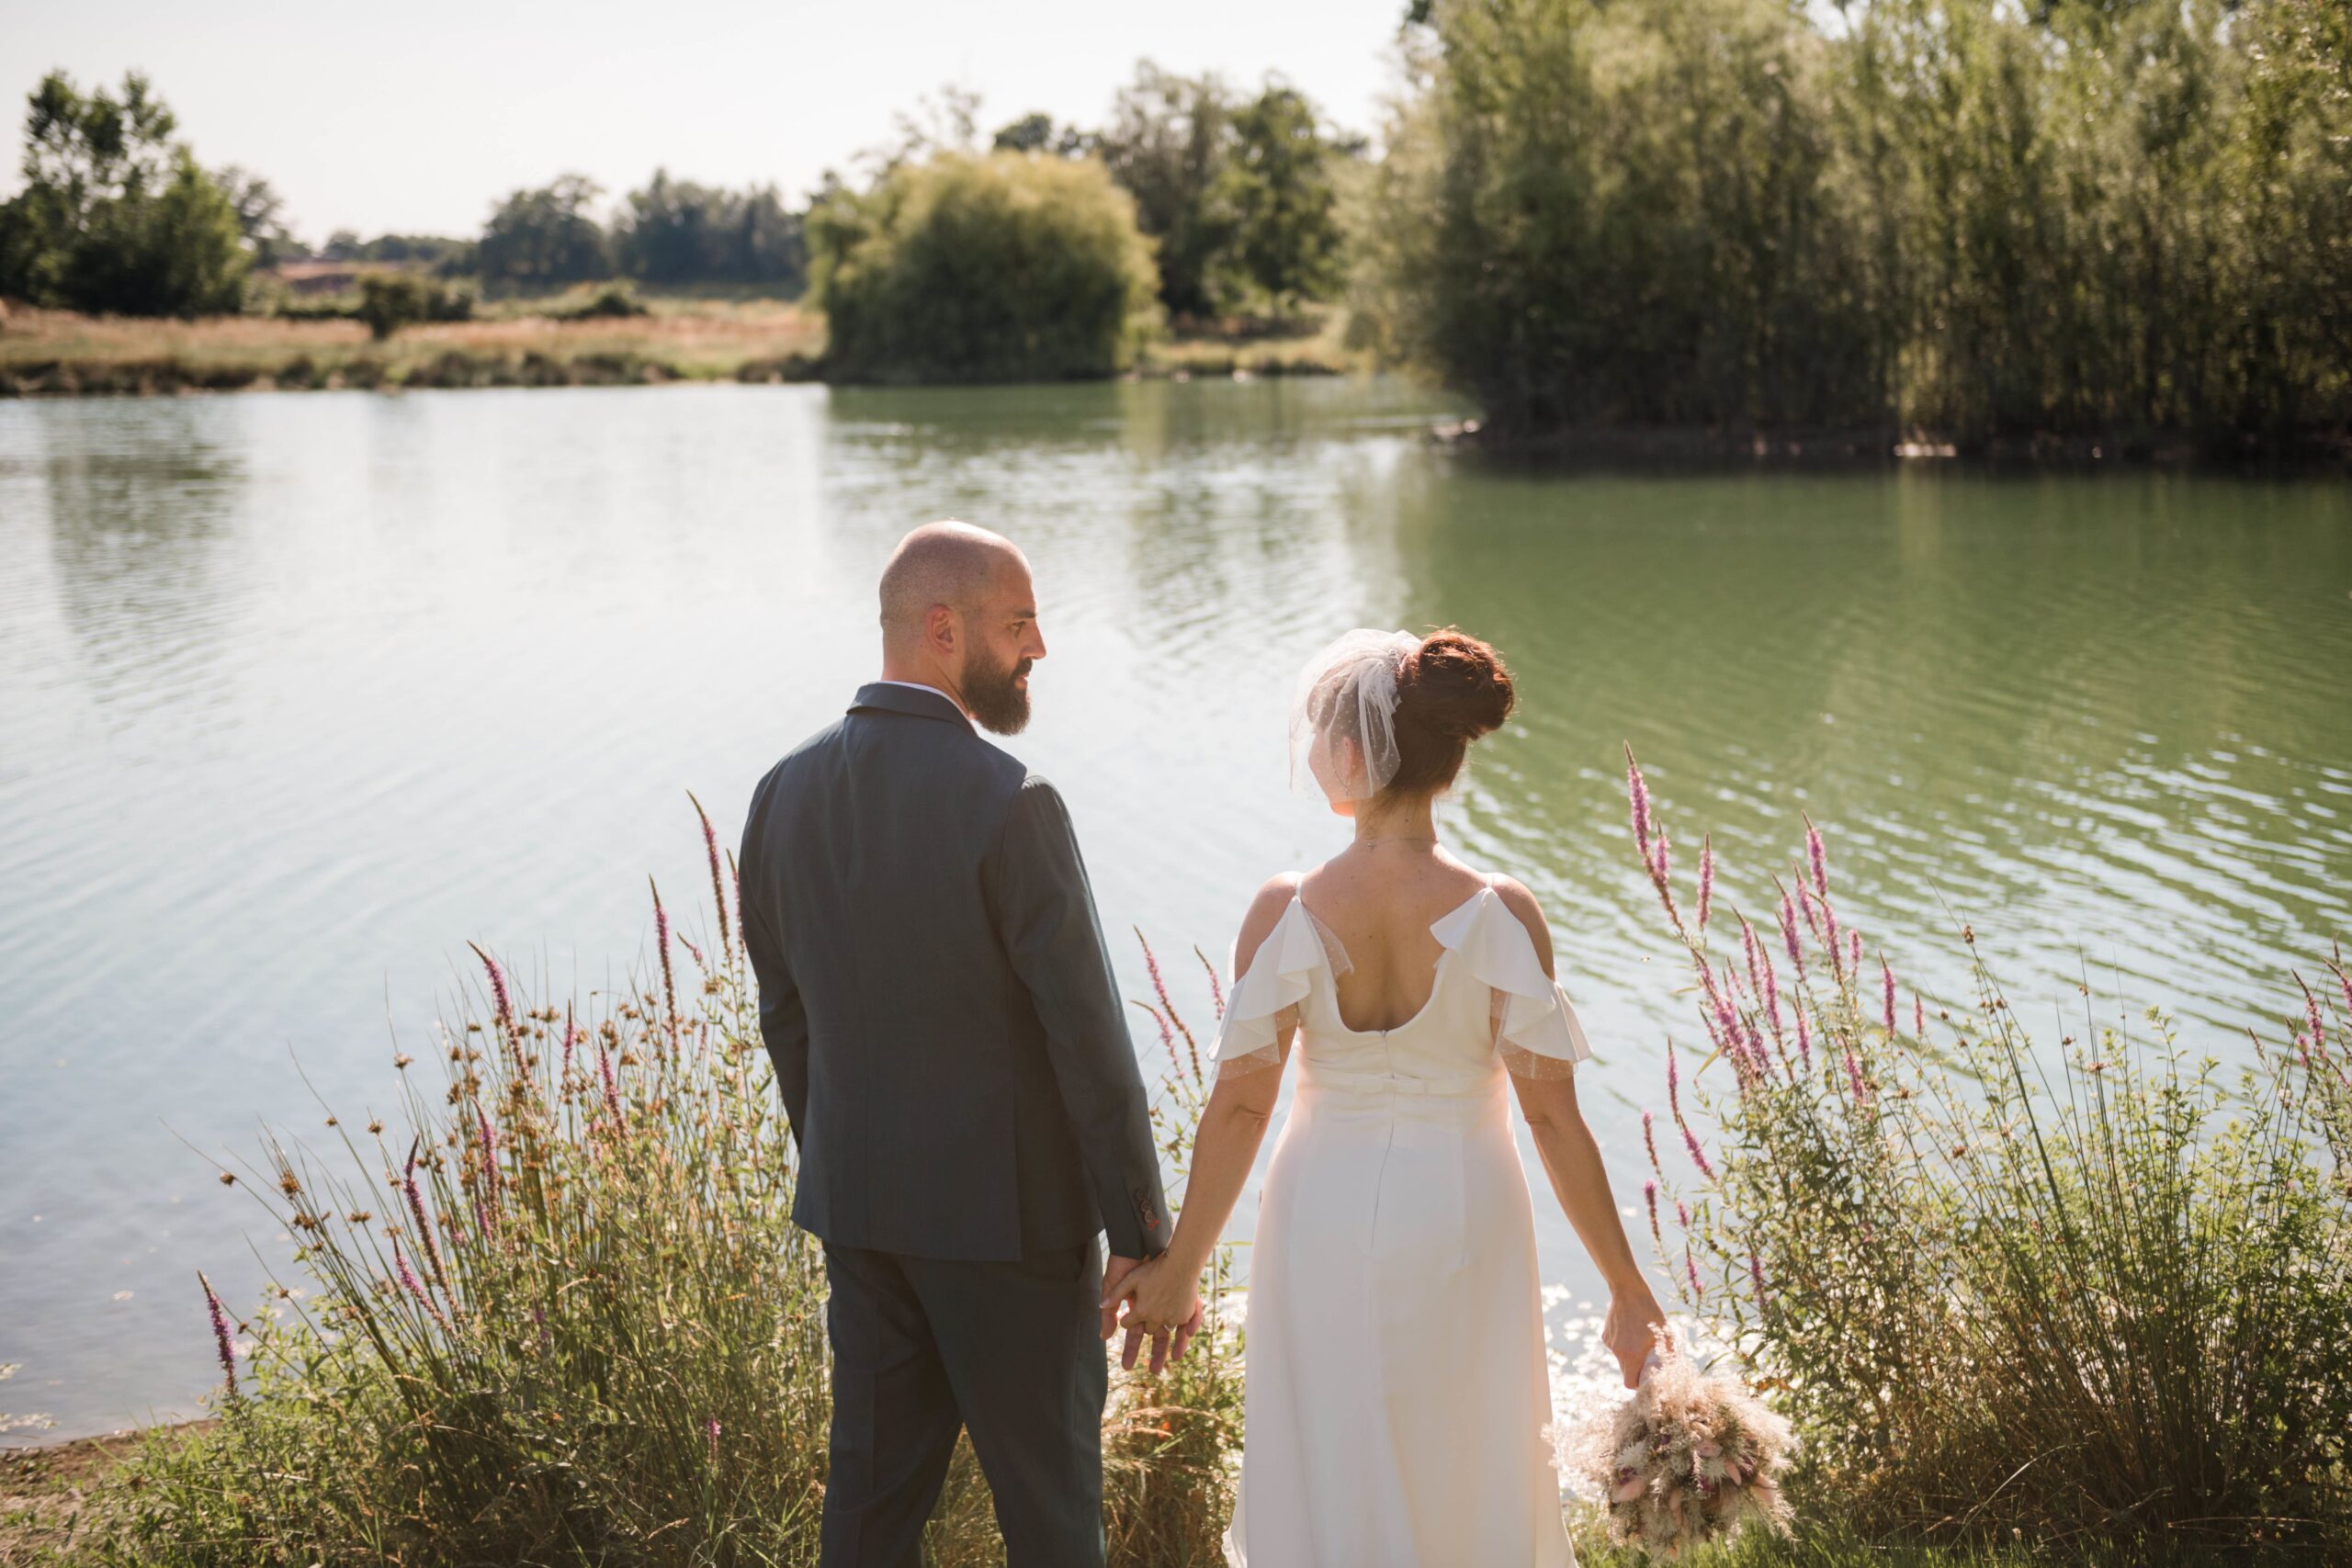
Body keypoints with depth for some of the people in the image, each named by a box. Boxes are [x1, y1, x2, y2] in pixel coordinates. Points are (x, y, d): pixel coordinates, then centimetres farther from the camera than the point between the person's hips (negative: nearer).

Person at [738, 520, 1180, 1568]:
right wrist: (1144, 1236, -11)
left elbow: (785, 1016, 9)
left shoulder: (786, 793, 1)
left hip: (858, 1205, 6)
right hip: (1009, 1206, -6)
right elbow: (1086, 1034, -18)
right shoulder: (1009, 804, -19)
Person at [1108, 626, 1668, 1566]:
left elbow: (1238, 1105, -10)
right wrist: (1626, 1287, -4)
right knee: (1466, 1485, 20)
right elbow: (1552, 1115, -13)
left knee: (1331, 1491, 15)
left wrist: (1181, 1268, 1)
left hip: (1323, 1221, 0)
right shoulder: (1500, 914, -15)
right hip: (1461, 1221, 0)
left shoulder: (1285, 912, -14)